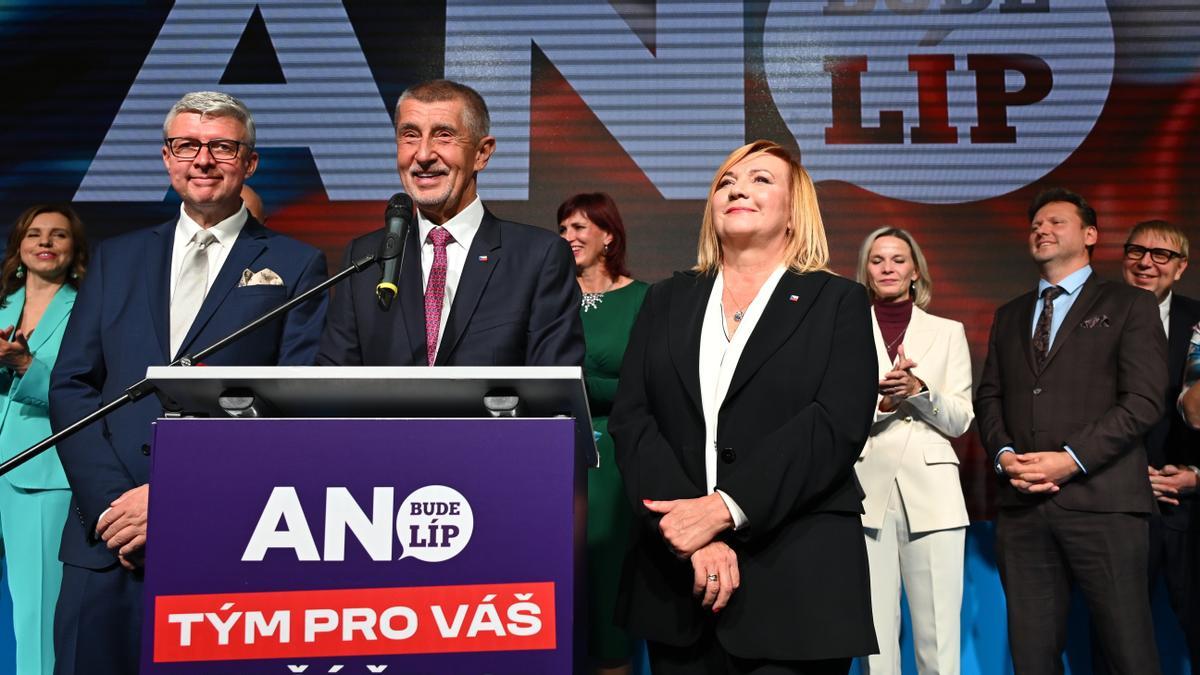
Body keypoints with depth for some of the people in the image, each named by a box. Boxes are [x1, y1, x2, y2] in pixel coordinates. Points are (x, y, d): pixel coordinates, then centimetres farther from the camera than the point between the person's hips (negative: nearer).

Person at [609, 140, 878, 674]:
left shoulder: (838, 302, 4)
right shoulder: (666, 301, 11)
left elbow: (837, 425, -10)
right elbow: (630, 420, 0)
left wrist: (722, 509, -19)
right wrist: (692, 534, -14)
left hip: (797, 578, -2)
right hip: (675, 576, 3)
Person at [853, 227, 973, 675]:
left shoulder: (948, 332, 11)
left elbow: (960, 420, 4)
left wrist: (918, 388, -13)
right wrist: (880, 400, -16)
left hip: (931, 491, 1)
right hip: (867, 490, 0)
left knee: (939, 634, -1)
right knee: (875, 632, 3)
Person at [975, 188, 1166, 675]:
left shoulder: (1130, 305, 7)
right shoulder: (1009, 316, 22)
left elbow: (1143, 400, -5)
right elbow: (989, 397, 16)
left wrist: (1071, 459, -14)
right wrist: (1004, 455, -3)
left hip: (1102, 502, -4)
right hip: (1022, 505, 4)